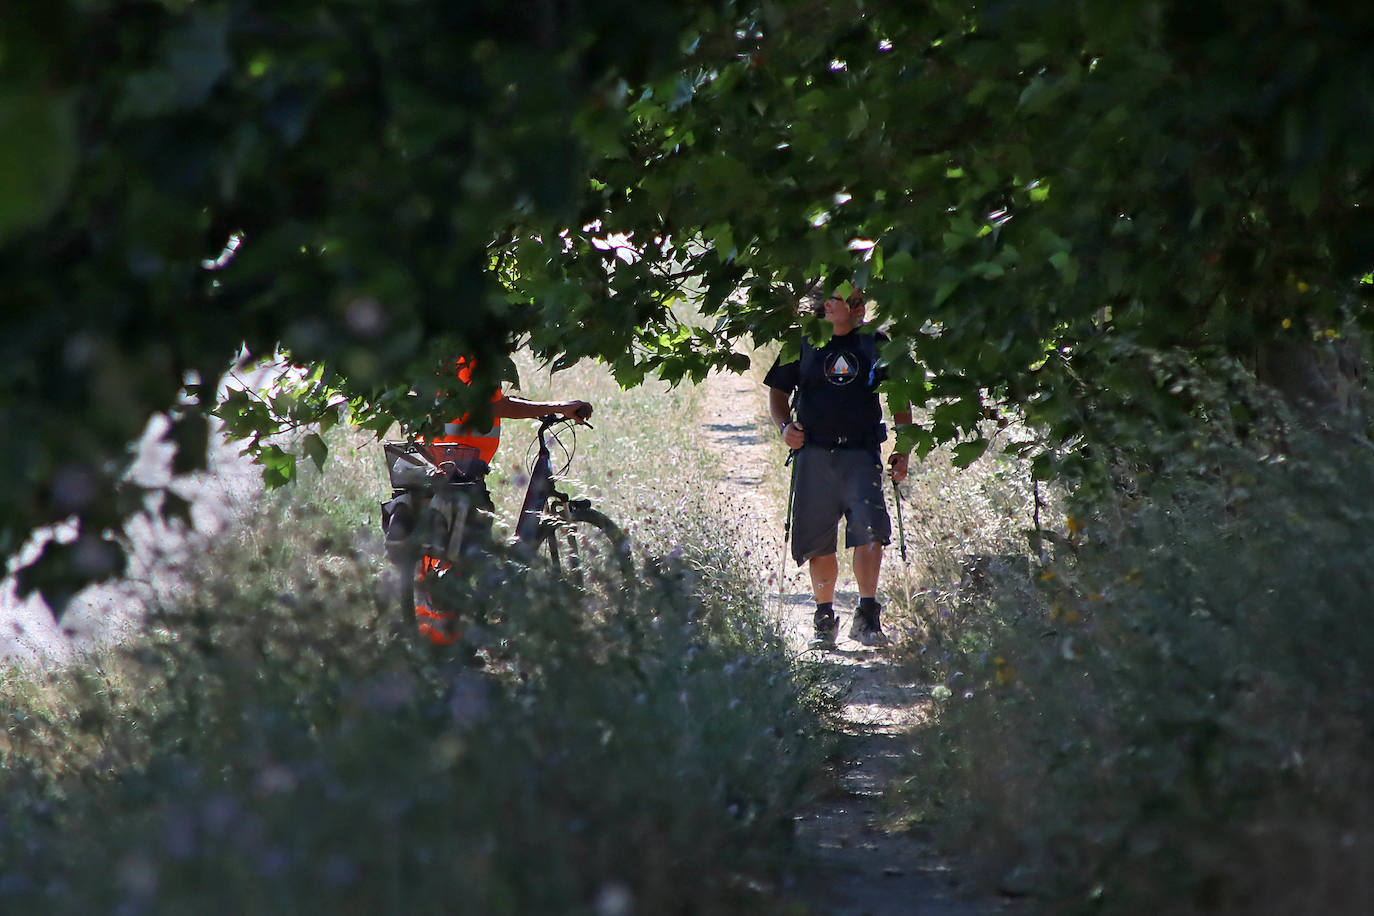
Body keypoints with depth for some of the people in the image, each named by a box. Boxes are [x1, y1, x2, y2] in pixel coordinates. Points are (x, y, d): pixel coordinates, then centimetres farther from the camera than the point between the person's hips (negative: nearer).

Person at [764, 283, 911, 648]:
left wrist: (904, 449, 7)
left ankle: (867, 617, -16)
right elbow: (778, 392, 15)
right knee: (819, 542, 4)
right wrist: (784, 426, -5)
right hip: (814, 455, 0)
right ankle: (825, 621, 20)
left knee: (869, 529, -19)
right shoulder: (802, 344, 6)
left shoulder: (876, 343, 9)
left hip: (861, 454, 0)